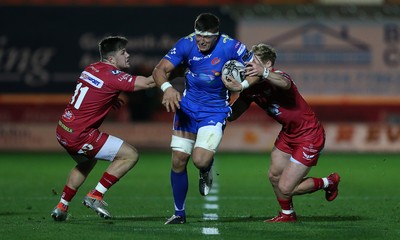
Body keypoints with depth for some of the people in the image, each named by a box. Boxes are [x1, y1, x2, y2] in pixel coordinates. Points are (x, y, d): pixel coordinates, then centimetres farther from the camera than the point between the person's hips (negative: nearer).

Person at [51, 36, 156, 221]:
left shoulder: (92, 69, 9)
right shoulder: (112, 76, -16)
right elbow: (148, 83, -18)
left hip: (63, 130, 9)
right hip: (79, 135, -9)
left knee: (86, 163, 35)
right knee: (130, 155, -5)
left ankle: (61, 207, 35)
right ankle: (95, 196, -2)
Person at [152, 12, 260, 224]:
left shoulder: (231, 47, -18)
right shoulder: (186, 44, -13)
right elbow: (160, 70, -16)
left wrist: (242, 85, -26)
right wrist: (167, 88, -37)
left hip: (215, 111, -3)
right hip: (187, 108, 3)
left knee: (200, 160, -20)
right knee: (178, 161, 1)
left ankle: (206, 171, 20)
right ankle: (179, 213, 19)